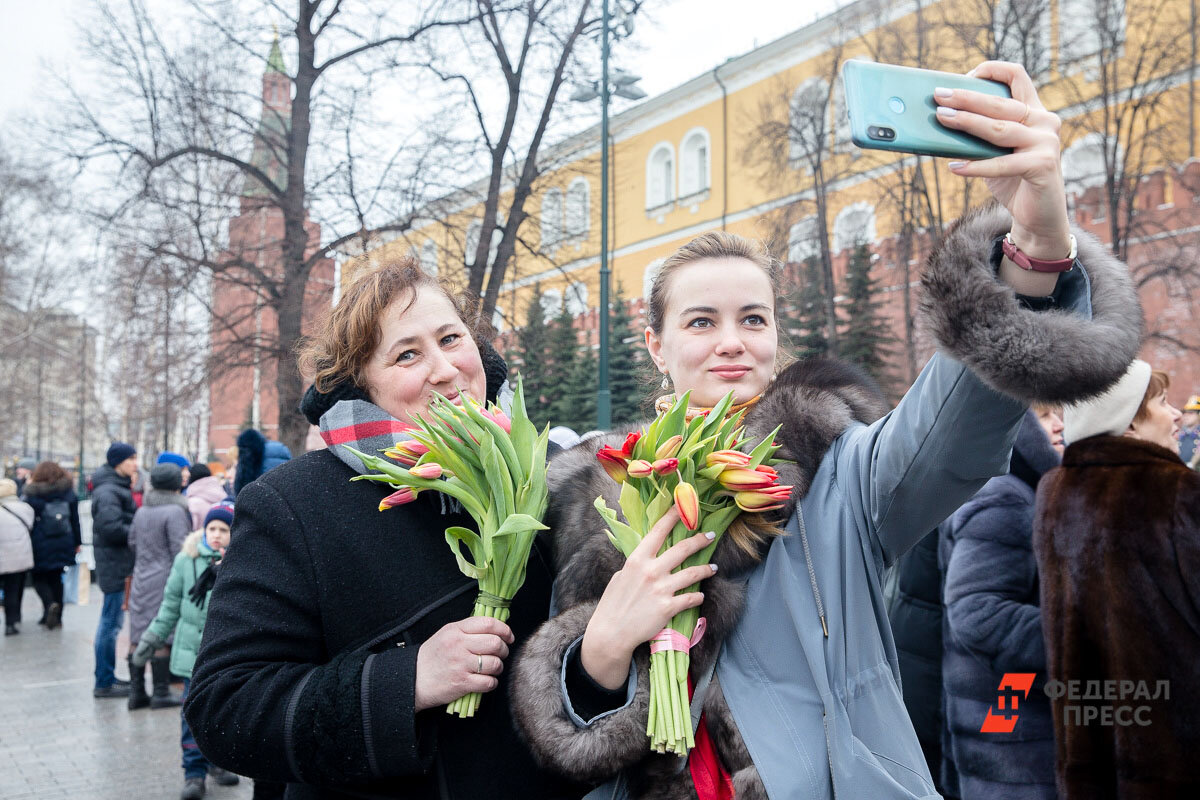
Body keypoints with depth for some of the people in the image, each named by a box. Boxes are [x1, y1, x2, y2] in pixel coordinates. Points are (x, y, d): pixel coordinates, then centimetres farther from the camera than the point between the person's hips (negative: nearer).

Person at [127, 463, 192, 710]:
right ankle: (161, 693, 2)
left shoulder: (141, 511, 12)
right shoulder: (175, 511, -12)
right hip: (165, 581, -7)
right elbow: (180, 550, -15)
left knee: (139, 636, 10)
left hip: (140, 581, 7)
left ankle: (136, 692, 16)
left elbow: (132, 543, 20)